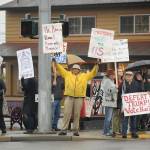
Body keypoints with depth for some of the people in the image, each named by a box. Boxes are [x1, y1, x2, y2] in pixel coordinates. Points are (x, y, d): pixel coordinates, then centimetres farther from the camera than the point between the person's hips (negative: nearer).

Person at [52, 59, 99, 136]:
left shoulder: (84, 76, 15)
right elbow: (60, 69, 13)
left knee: (77, 114, 3)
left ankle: (76, 130, 9)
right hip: (69, 96, -1)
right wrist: (55, 63, 3)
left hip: (79, 97, 1)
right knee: (67, 113, -4)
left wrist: (96, 66, 3)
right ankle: (64, 129, -4)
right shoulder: (67, 74, 14)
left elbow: (92, 73, 15)